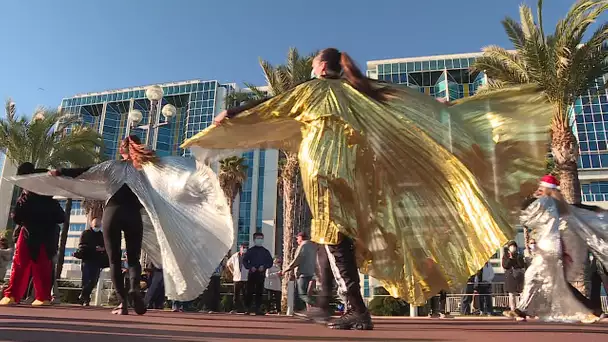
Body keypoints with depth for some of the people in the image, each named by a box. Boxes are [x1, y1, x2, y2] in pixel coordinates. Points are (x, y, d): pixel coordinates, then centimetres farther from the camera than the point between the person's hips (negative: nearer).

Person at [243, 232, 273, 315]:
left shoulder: (265, 251, 10)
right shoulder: (250, 251, 7)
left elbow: (270, 262, 10)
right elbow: (244, 261, 5)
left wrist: (264, 267, -7)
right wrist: (250, 267, -11)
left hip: (261, 274, 1)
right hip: (252, 273, -1)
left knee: (259, 292, 1)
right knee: (250, 291, -2)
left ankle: (258, 308, 6)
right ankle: (248, 308, 6)